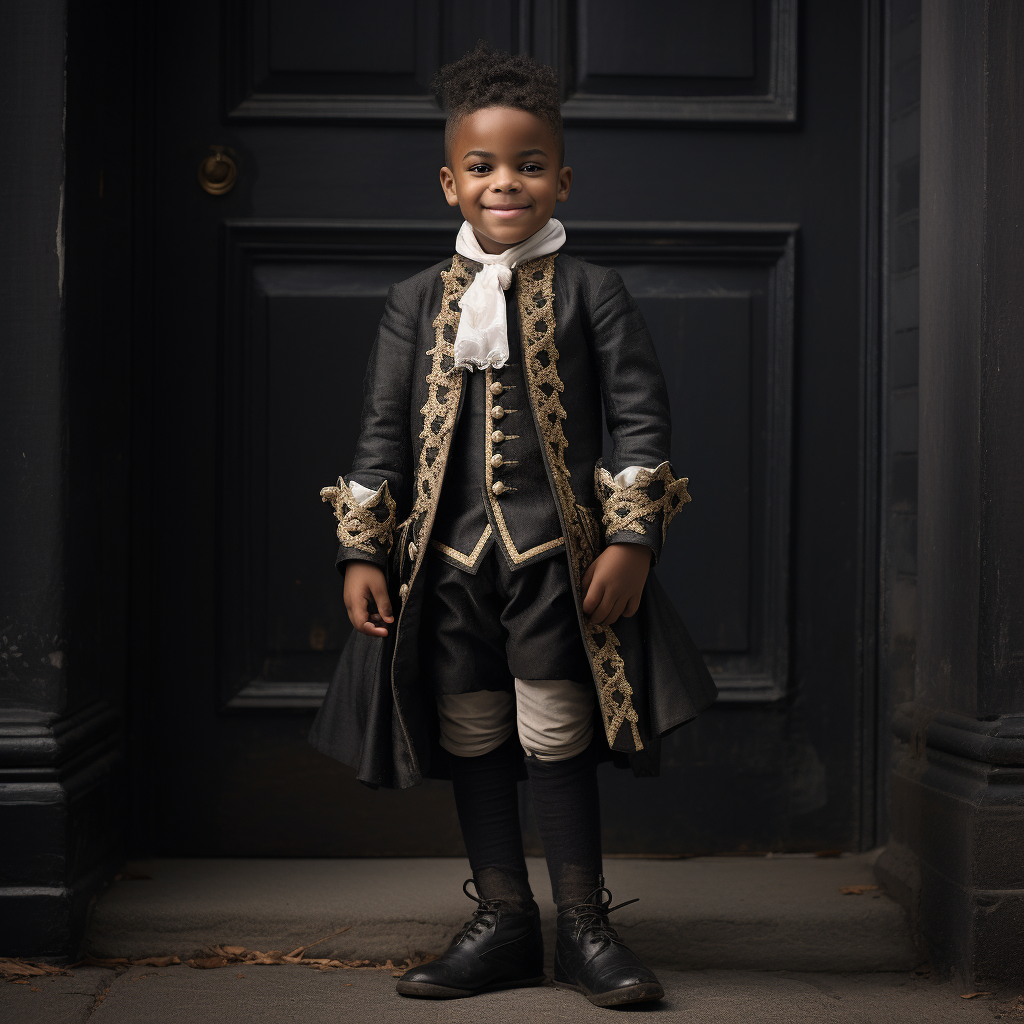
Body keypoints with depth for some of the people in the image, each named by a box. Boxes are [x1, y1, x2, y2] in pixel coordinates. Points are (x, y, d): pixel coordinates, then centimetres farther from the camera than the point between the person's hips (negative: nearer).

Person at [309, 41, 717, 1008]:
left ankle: (584, 928, 13)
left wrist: (630, 541, -9)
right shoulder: (417, 300, 7)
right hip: (449, 555, 3)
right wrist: (362, 552, 3)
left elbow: (641, 419, -1)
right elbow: (382, 431, 8)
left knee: (557, 740, 0)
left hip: (556, 554, -3)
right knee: (471, 739, 9)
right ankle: (501, 922, 21)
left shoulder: (590, 292, 0)